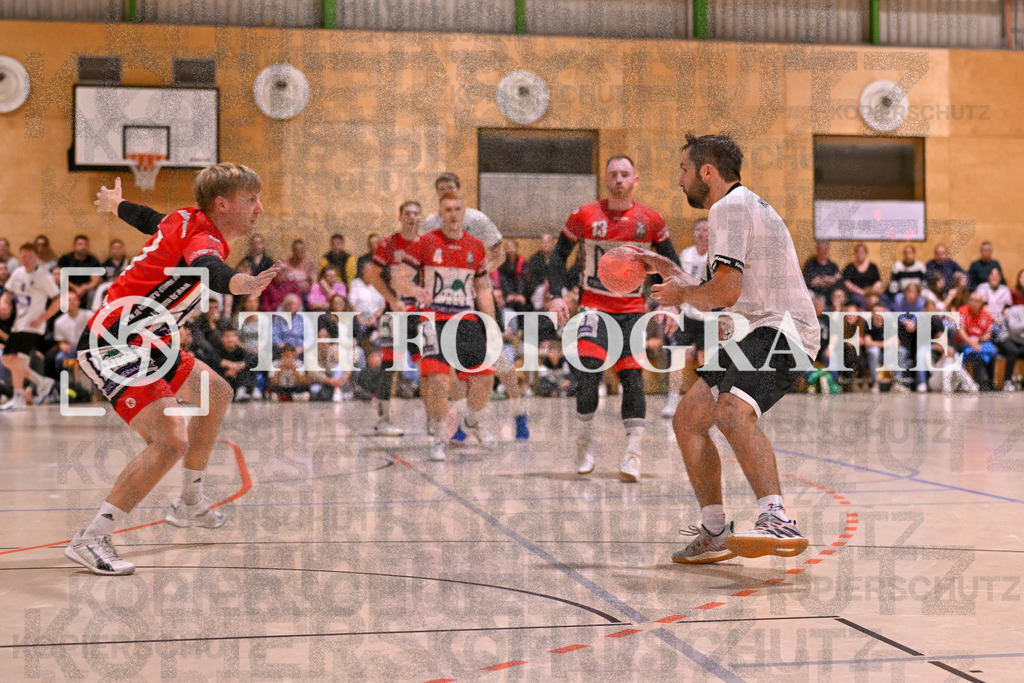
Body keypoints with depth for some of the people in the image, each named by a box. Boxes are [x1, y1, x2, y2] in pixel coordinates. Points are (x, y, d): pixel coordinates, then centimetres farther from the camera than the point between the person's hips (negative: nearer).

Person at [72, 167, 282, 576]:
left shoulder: (189, 220, 6)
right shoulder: (204, 239, -22)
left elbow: (147, 218, 28)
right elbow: (207, 270, -48)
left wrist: (115, 204, 51)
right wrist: (245, 284, -71)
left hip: (141, 342, 11)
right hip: (110, 346, -11)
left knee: (215, 393, 22)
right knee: (171, 441, -24)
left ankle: (190, 504, 35)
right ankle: (90, 541, -17)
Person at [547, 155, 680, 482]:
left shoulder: (650, 220, 0)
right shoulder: (585, 216, -4)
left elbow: (671, 263, 10)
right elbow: (559, 255, 5)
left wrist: (672, 303, -1)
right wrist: (558, 295, -9)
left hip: (633, 310, 1)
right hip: (594, 305, -1)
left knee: (632, 376, -7)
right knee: (590, 371, -16)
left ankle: (633, 453, -3)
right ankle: (584, 442, 3)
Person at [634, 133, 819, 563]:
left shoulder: (729, 207, -9)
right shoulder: (738, 206, 24)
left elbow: (726, 291, -21)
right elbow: (715, 302, 30)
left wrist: (681, 293, -2)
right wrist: (672, 273, 25)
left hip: (781, 329, -11)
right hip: (757, 333, 11)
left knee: (731, 412, -34)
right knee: (687, 419, 11)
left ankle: (778, 521, -48)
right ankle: (715, 534, 18)